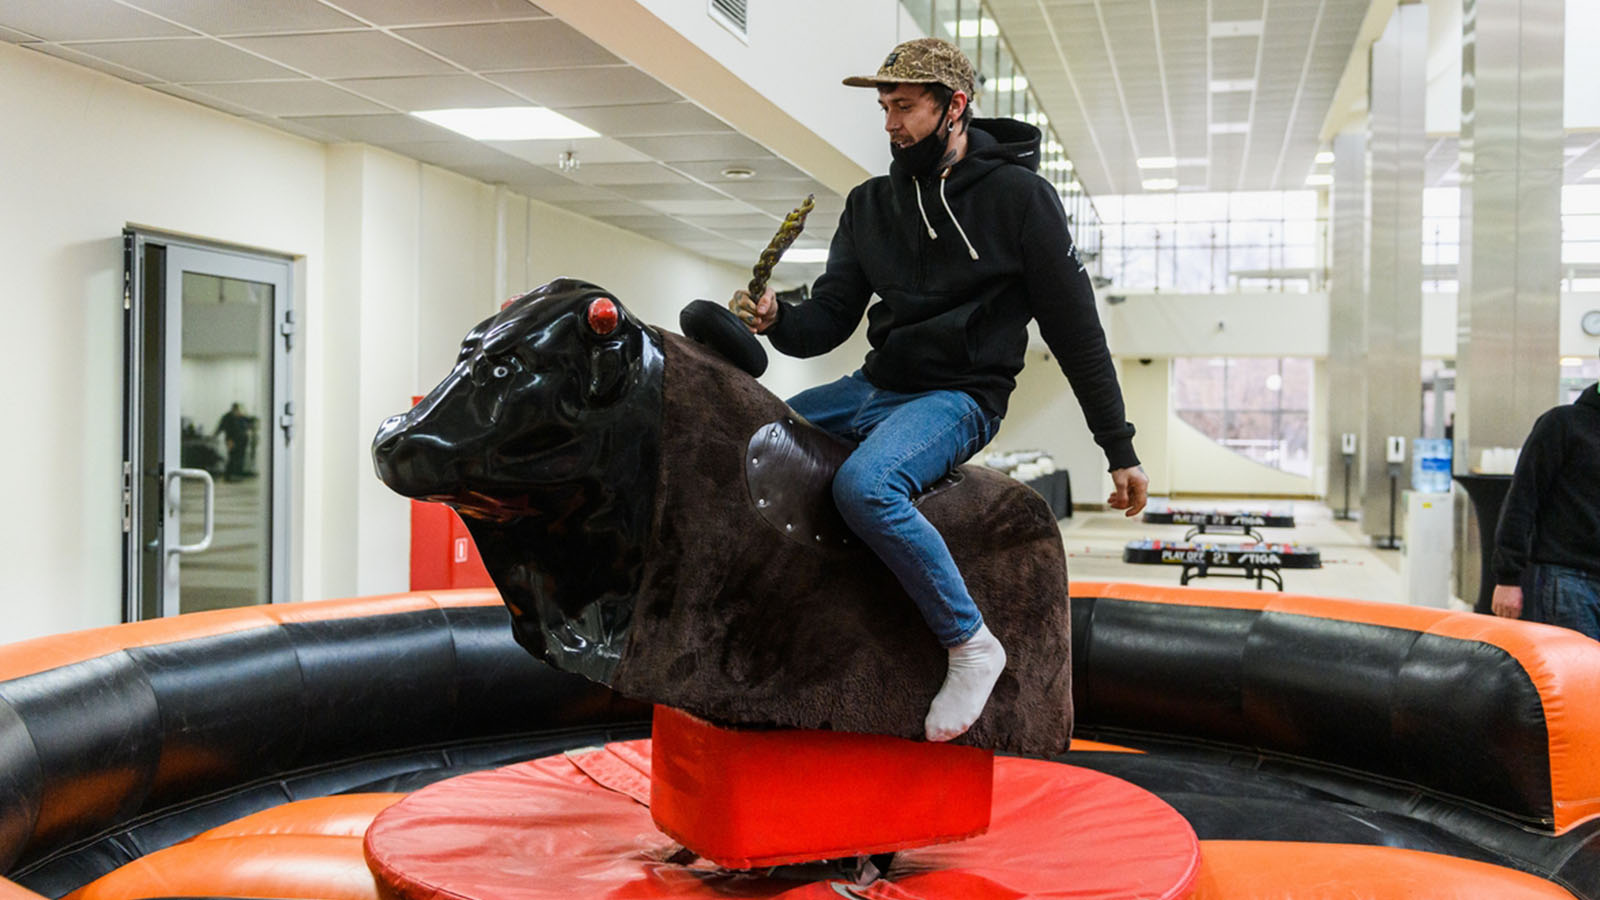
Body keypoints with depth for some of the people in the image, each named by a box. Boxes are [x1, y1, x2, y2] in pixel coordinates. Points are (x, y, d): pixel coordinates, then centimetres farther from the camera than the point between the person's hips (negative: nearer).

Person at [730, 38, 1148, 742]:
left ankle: (970, 643, -18)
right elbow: (830, 318, 9)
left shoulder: (1017, 194, -6)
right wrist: (776, 321, -16)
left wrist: (1120, 448, -4)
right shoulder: (871, 204, 10)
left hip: (960, 395, -7)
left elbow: (1073, 328, -4)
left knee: (864, 485, -33)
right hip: (877, 385, 7)